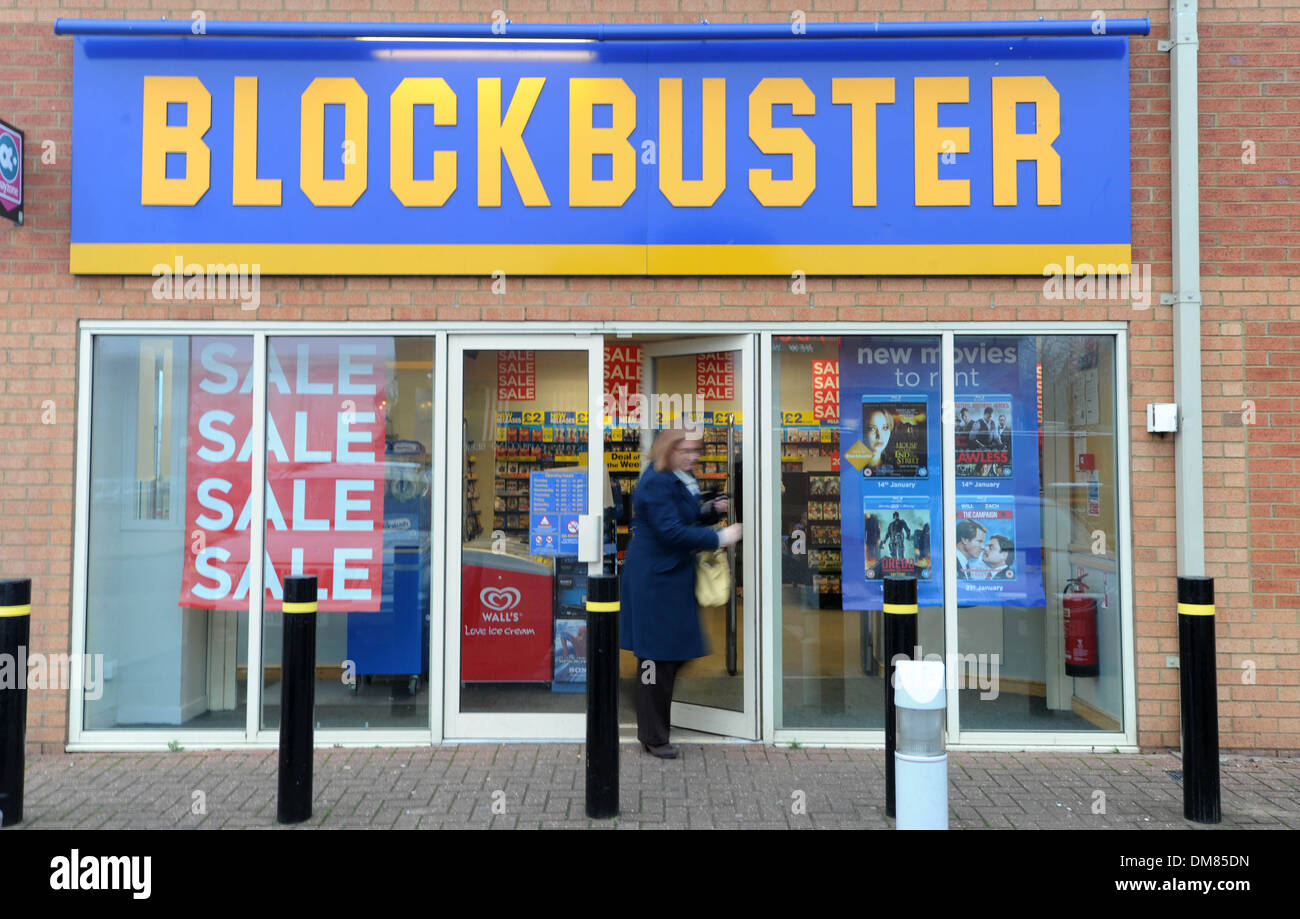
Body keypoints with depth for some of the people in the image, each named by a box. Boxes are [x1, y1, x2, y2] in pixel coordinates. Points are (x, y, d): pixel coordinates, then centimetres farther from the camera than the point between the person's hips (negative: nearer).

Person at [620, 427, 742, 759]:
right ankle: (653, 738, 9)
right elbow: (671, 532, -23)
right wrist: (719, 538, -20)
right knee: (656, 658, -2)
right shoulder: (655, 483, -18)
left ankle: (654, 728, 29)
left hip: (675, 577, 10)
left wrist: (711, 510, 6)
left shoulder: (681, 479, 14)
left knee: (673, 655, 15)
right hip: (655, 580, -10)